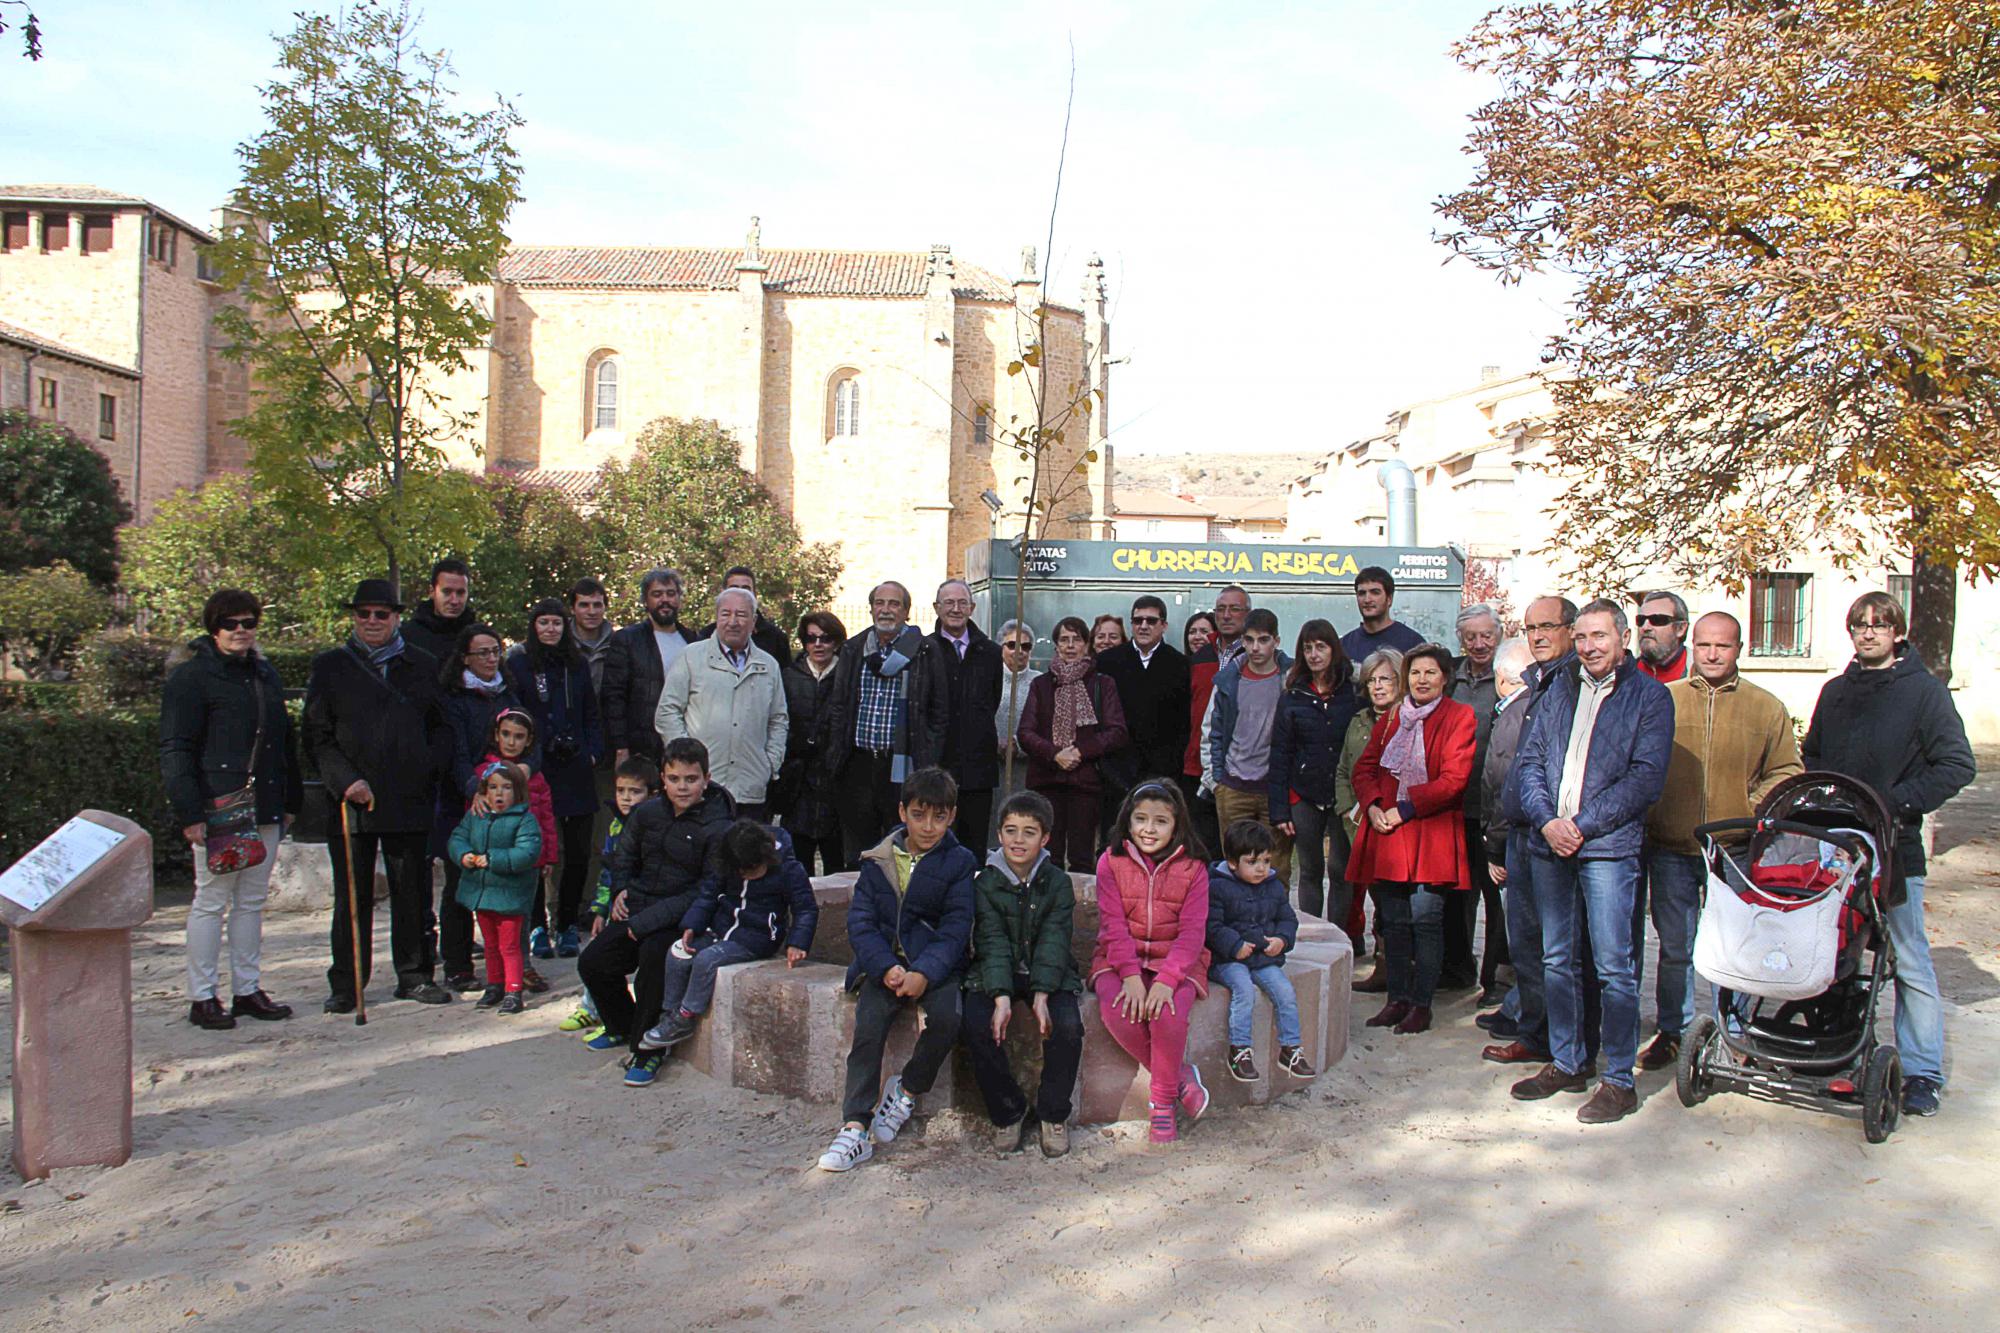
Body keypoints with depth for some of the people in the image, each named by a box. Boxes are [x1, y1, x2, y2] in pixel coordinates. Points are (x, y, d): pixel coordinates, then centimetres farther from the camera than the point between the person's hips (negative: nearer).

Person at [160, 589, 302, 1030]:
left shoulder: (266, 674, 16)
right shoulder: (191, 677, -5)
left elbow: (286, 741, 21)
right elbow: (175, 751, -9)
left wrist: (291, 799, 16)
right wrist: (189, 812, -16)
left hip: (264, 810, 7)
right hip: (217, 810, -6)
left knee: (252, 901, 11)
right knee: (211, 901, 0)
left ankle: (248, 990, 19)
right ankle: (202, 997, 8)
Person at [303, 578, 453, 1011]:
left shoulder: (422, 665, 11)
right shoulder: (329, 667, 6)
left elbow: (442, 726, 16)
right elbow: (316, 736, 3)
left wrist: (432, 764, -2)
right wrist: (345, 781, -10)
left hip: (411, 799, 2)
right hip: (352, 800, -1)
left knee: (412, 892, 8)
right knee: (352, 896, 5)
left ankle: (414, 975, 20)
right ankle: (346, 984, 16)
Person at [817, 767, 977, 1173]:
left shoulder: (960, 862, 2)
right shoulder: (878, 861, 8)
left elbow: (955, 929, -5)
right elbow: (860, 922, 1)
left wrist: (924, 973, -22)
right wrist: (886, 968, -17)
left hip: (935, 965, -1)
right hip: (885, 963, 1)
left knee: (947, 1018, -28)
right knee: (868, 1024, -23)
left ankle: (907, 1089, -1)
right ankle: (855, 1128, -17)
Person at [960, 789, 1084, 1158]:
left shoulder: (1058, 882, -1)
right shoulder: (986, 882, -2)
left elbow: (1053, 942, -10)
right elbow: (992, 943, -12)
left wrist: (1041, 995, -25)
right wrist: (1001, 997, -26)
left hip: (1050, 974, 0)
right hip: (995, 975, 0)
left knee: (1067, 1027, -27)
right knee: (976, 1025, -26)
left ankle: (1053, 1114, -2)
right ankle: (1008, 1112, -4)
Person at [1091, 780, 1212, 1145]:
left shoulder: (1192, 867, -1)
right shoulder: (1112, 861, 0)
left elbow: (1192, 931, -8)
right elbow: (1113, 925, -6)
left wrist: (1166, 980, -22)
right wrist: (1131, 975, -21)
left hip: (1176, 961, -1)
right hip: (1120, 960, 1)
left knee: (1167, 1013, -30)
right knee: (1116, 1011, -29)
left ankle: (1162, 1103, -6)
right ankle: (1181, 1075, -7)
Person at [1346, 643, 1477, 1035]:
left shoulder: (1460, 717, 0)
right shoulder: (1390, 720, 17)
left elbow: (1454, 778, -9)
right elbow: (1364, 768, 15)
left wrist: (1404, 810, -12)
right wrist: (1372, 806, -4)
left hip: (1432, 832, -5)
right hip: (1387, 833, 5)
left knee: (1425, 916, -8)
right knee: (1393, 919, 5)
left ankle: (1421, 1004, 1)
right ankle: (1398, 999, 14)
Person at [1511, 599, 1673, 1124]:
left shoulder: (1649, 696, 0)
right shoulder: (1561, 689, 13)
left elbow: (1646, 777, -9)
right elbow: (1529, 760, 10)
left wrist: (1582, 825, -14)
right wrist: (1546, 820, -7)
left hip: (1608, 846, -5)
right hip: (1548, 845, 5)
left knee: (1614, 967, -3)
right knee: (1555, 960, 12)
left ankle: (1619, 1080, 7)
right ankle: (1566, 1064, 25)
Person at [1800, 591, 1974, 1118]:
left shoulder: (1924, 690, -1)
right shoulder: (1835, 691, 15)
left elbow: (1958, 765, -6)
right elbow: (1811, 754, 24)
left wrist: (1894, 804, -13)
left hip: (1895, 846, -5)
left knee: (1910, 962, -2)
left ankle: (1922, 1073, 7)